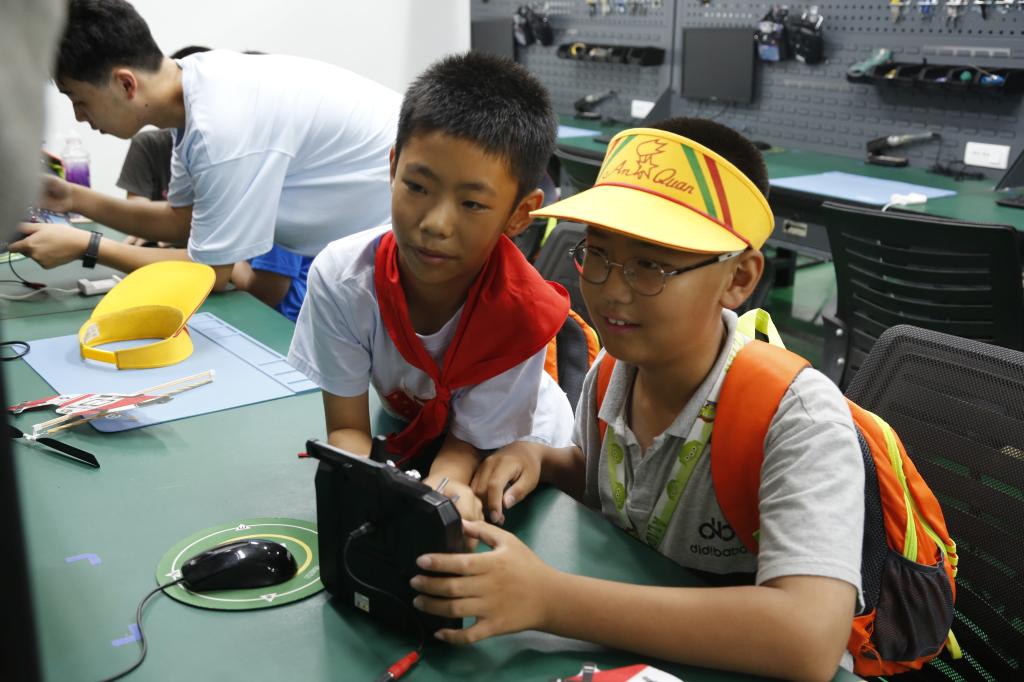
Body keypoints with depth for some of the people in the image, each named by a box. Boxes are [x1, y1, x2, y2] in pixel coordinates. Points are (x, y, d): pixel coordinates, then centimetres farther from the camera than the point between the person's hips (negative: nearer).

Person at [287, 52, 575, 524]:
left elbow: (470, 439, -19)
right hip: (404, 430, 1)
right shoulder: (341, 277, -28)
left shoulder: (522, 312, -32)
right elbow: (346, 428, -19)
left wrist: (444, 486, -43)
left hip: (514, 446, 0)